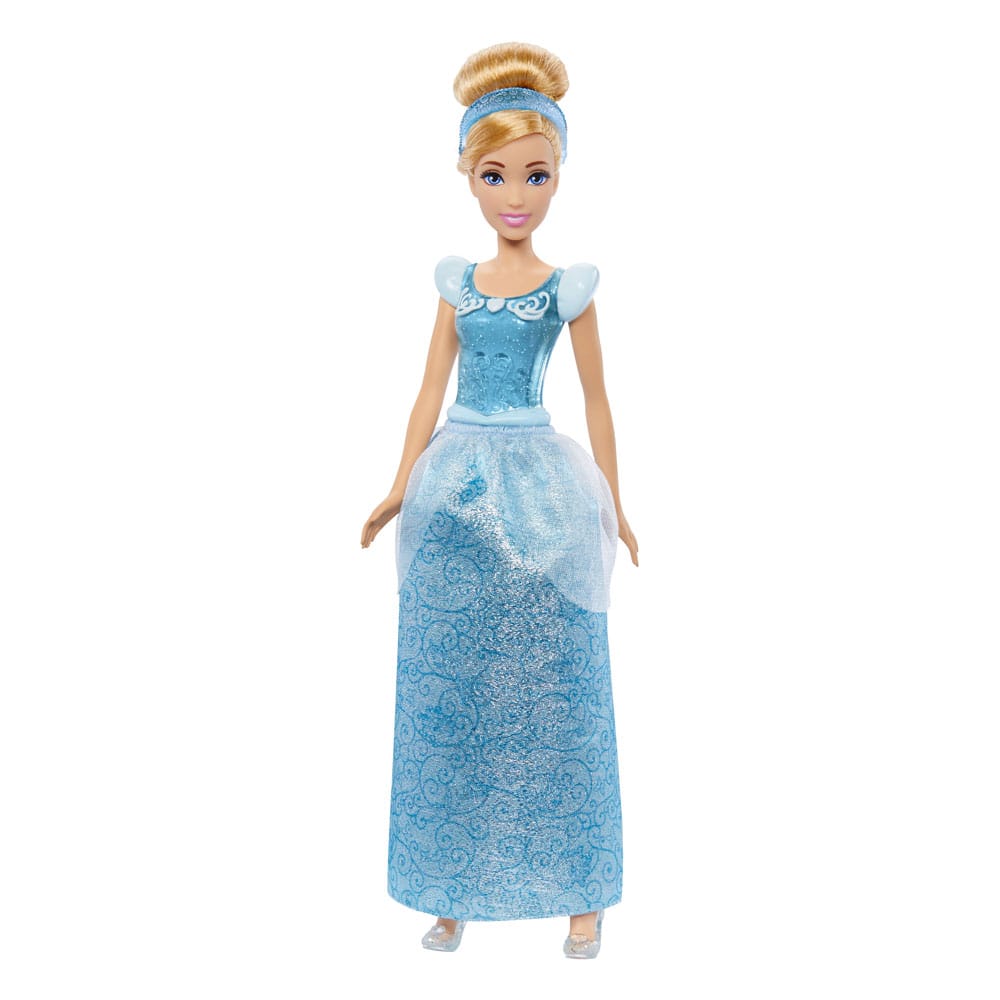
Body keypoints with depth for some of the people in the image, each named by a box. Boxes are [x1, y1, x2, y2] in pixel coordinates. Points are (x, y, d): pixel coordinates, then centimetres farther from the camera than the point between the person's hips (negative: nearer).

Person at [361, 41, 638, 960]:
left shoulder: (570, 289, 0)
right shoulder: (457, 284, 7)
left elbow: (596, 400, 4)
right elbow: (430, 391, 10)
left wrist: (611, 507, 5)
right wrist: (400, 491, 6)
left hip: (540, 490, -3)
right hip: (456, 493, 3)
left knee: (551, 696, 4)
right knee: (451, 697, 8)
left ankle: (582, 894, 23)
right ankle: (456, 891, 25)